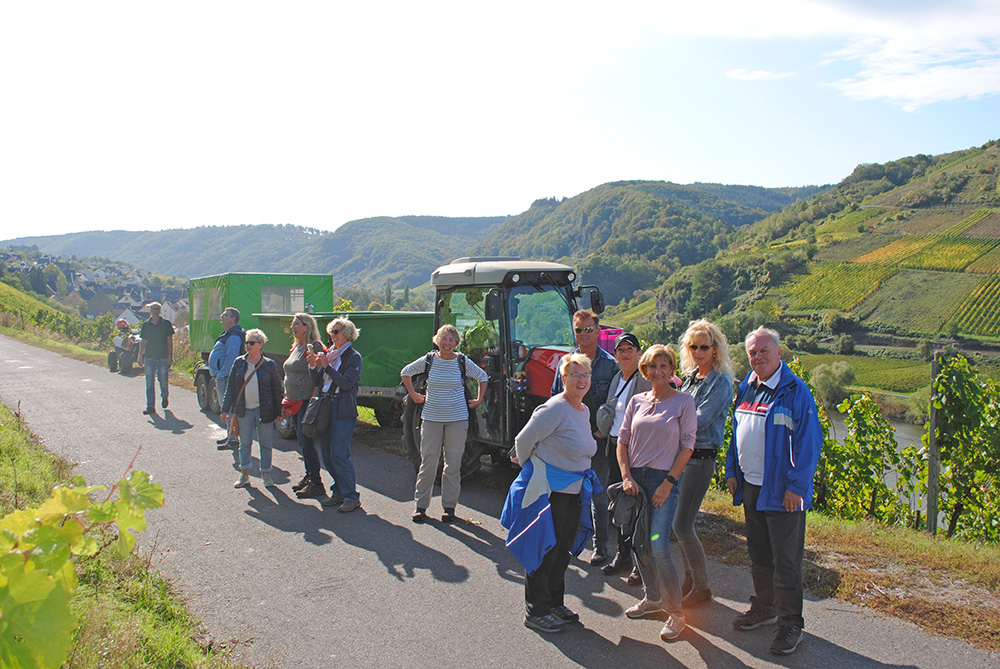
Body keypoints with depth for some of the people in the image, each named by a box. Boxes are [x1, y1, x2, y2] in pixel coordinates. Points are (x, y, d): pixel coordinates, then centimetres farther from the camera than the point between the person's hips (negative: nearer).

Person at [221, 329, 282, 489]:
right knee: (245, 443, 8)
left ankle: (265, 474, 18)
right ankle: (244, 474, 18)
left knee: (265, 444, 5)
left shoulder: (269, 365, -2)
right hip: (244, 411, 2)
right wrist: (225, 409, 5)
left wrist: (280, 411, 0)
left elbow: (278, 389, 3)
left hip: (264, 410, -2)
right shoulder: (239, 362, 5)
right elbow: (230, 387, 9)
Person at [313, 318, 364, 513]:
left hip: (343, 410, -7)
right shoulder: (330, 354, 15)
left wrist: (326, 366, -19)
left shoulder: (354, 357, -5)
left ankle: (352, 497, -1)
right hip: (325, 405, 7)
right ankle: (339, 492, 20)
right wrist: (317, 366, -5)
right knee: (327, 454, 9)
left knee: (339, 454, -10)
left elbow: (347, 383, -17)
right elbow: (318, 381, 13)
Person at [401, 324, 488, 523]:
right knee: (428, 462, 3)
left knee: (453, 464, 3)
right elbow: (406, 372, 15)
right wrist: (414, 395, 10)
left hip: (457, 419, 0)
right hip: (432, 418, 0)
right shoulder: (429, 360, -1)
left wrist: (478, 400, 9)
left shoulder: (462, 362, -2)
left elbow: (483, 377, 14)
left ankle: (449, 506, 15)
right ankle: (421, 505, 14)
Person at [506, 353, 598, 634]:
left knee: (562, 550, 16)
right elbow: (524, 440, -15)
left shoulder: (584, 410, 9)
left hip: (573, 490, 8)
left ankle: (555, 603, 31)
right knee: (545, 550, 1)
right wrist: (531, 467, 0)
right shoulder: (555, 408, -18)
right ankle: (535, 611, 14)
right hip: (548, 490, -8)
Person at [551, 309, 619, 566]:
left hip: (597, 438, -3)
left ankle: (600, 545, 16)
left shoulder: (610, 364, -1)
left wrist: (604, 430, -10)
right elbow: (555, 398, 13)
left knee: (598, 492, 4)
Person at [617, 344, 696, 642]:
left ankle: (675, 611, 4)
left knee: (658, 546, -12)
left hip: (664, 478, -5)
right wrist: (626, 477, -2)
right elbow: (623, 440, 10)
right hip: (635, 476, 5)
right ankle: (652, 598, 31)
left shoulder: (684, 402, -2)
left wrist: (668, 483, -11)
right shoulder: (637, 401, 9)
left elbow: (686, 447, -5)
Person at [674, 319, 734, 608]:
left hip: (700, 459, -7)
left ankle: (702, 587, 9)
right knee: (678, 521, 12)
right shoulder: (691, 377, 12)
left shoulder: (721, 382, -12)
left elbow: (699, 420, -19)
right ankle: (689, 579, 27)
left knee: (682, 525, -6)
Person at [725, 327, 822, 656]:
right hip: (750, 487, 7)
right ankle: (764, 608, 34)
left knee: (785, 560, 1)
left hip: (782, 491, -7)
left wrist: (796, 486, -17)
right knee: (758, 554, 18)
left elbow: (809, 441, -14)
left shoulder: (796, 391, -12)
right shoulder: (746, 388, 10)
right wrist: (732, 471, 13)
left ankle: (790, 623, 14)